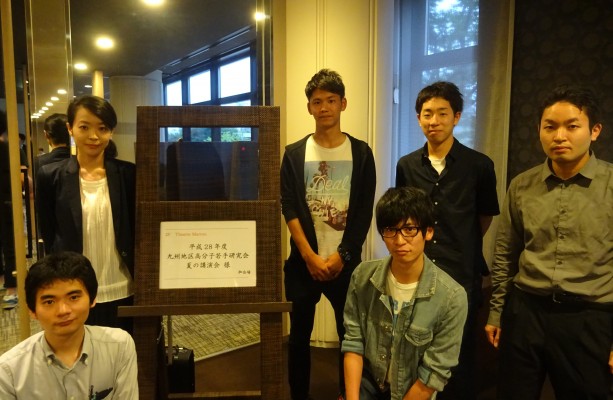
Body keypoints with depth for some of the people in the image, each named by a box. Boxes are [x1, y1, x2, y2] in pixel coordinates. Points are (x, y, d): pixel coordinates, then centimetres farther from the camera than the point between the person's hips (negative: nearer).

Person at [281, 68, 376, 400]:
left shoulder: (361, 153, 2)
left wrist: (341, 255, -9)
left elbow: (365, 212, -2)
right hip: (303, 262, 1)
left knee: (350, 333, 8)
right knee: (299, 335, 10)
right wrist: (310, 256, -11)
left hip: (346, 261, 0)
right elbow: (289, 210, -3)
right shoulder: (294, 154, 2)